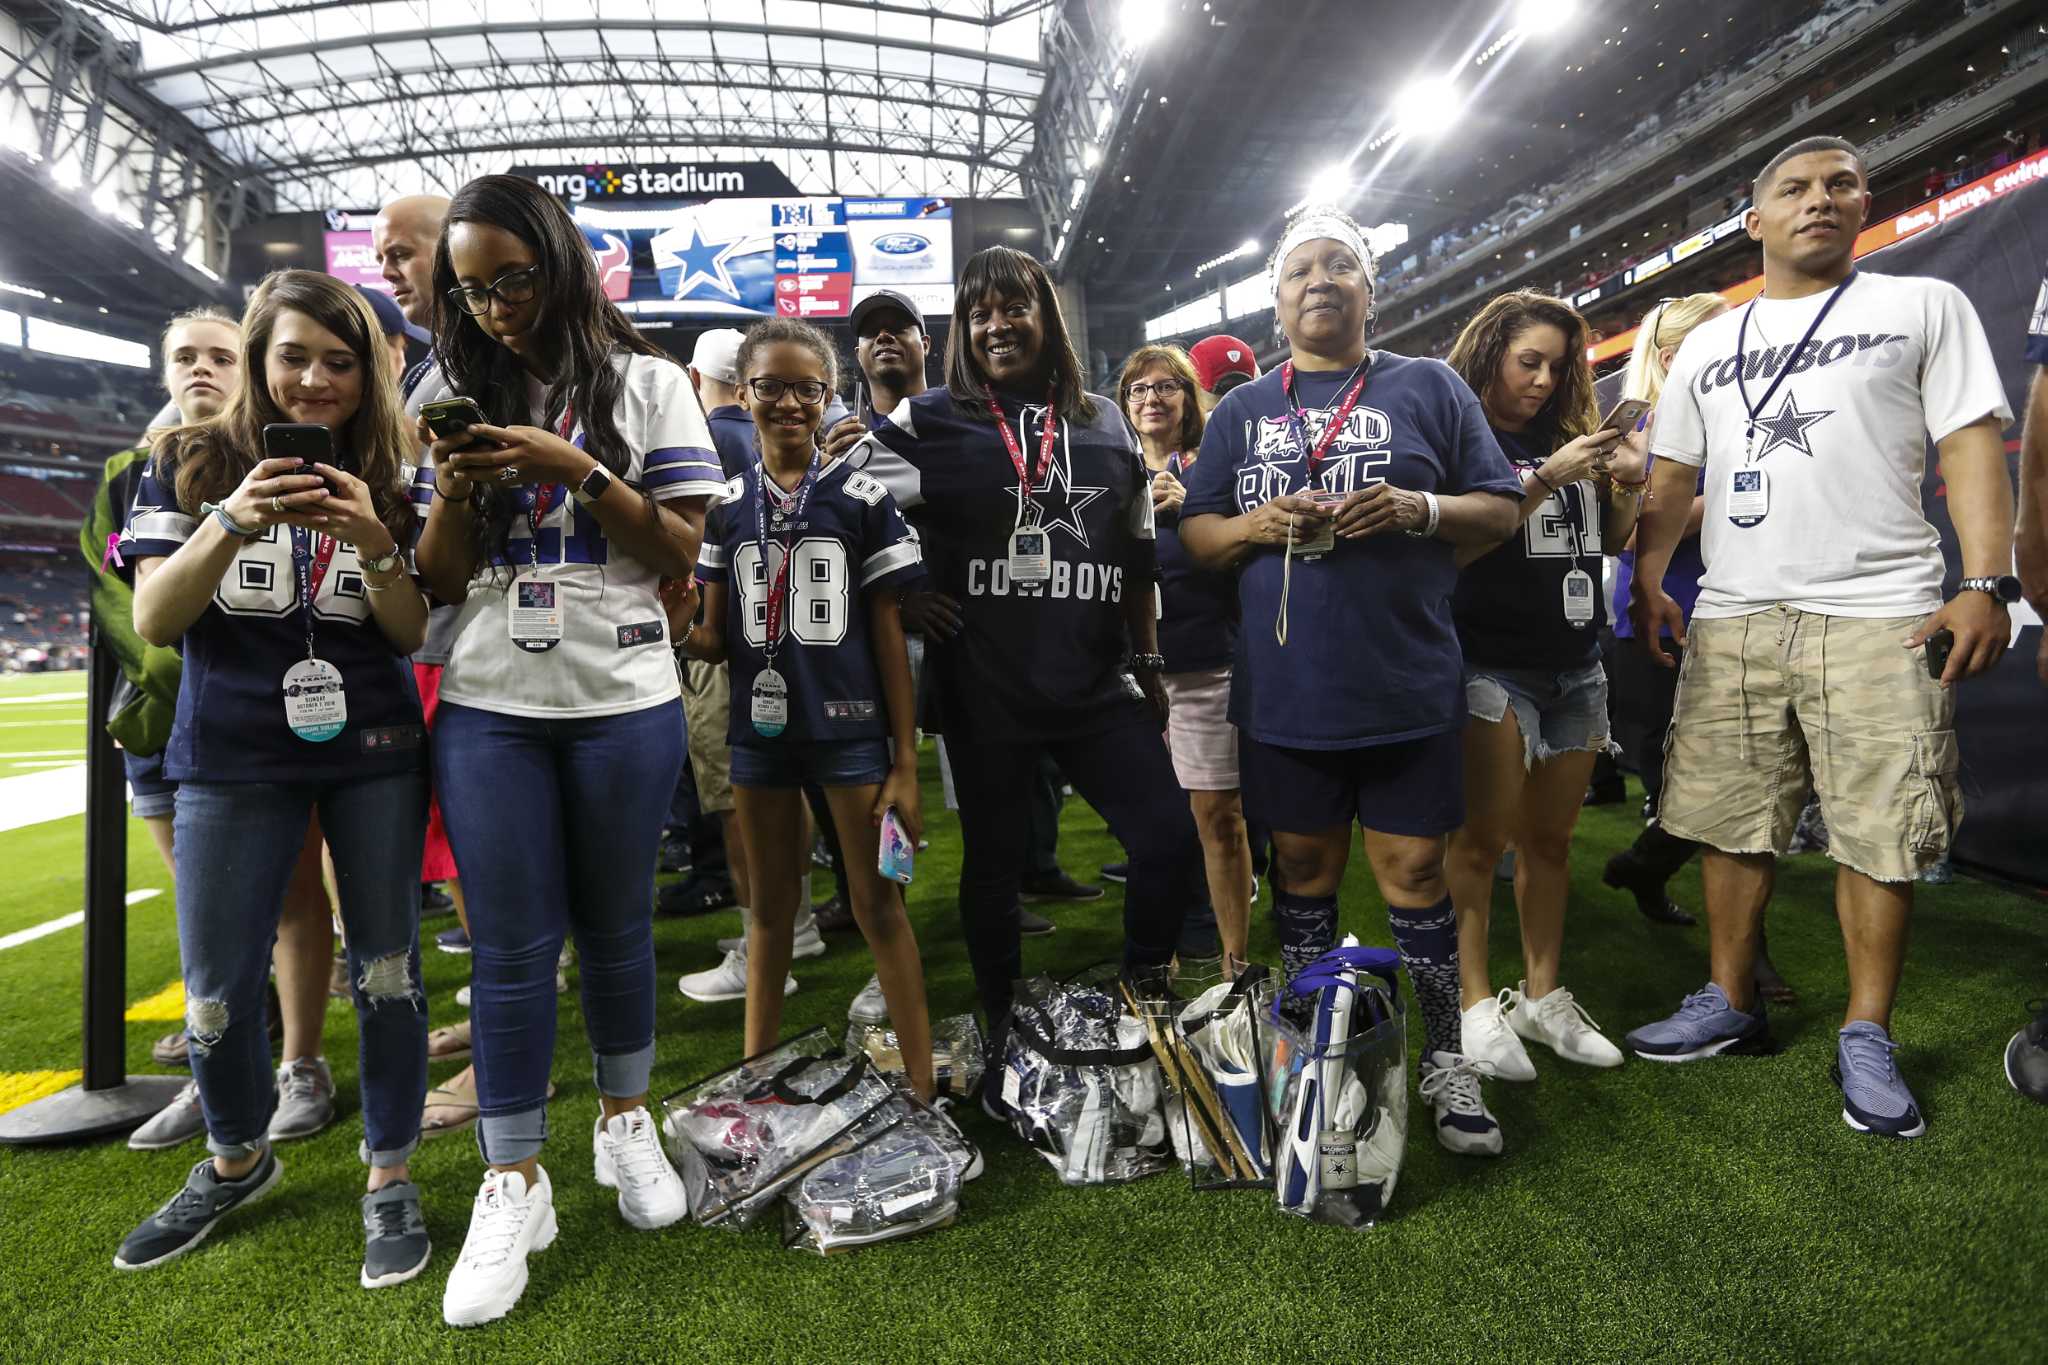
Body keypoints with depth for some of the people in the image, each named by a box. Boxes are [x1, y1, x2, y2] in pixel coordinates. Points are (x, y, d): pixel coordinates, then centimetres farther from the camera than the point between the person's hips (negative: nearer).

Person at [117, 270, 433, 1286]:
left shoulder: (393, 475, 2)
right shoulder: (190, 464, 1)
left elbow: (414, 634, -2)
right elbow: (153, 621, -7)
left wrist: (372, 540, -20)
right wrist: (234, 521, -23)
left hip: (375, 751, 0)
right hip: (232, 758, 0)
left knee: (386, 968, 2)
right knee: (216, 987, 5)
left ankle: (390, 1177, 19)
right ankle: (236, 1160, 33)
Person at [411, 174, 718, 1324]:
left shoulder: (647, 381, 3)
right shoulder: (462, 398, 11)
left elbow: (683, 551, -4)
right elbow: (440, 583, 10)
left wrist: (577, 467, -14)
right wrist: (455, 491, -8)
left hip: (623, 702, -2)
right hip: (490, 709, 2)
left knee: (615, 924, 10)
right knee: (512, 944, 3)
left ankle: (625, 1120, 31)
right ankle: (514, 1183, 16)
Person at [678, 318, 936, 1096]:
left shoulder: (862, 499, -2)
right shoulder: (725, 507, 5)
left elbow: (888, 634, -2)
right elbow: (718, 639, 6)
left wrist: (905, 760, -6)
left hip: (849, 727, -3)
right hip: (759, 730, 3)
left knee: (876, 904, 1)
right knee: (769, 908, 14)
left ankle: (922, 1088, 11)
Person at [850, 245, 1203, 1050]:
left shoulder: (1106, 424, 10)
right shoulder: (931, 421, 0)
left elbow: (1136, 558, 15)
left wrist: (1148, 664, 15)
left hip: (1098, 688, 3)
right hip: (984, 691, -2)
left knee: (1172, 842, -3)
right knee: (992, 867, 10)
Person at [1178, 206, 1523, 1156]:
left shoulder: (1429, 388, 8)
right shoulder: (1241, 411, 14)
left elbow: (1499, 511, 6)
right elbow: (1195, 535, 11)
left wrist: (1419, 510, -14)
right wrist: (1261, 524, -10)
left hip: (1407, 686, -2)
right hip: (1284, 689, 2)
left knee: (1414, 873, 2)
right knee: (1303, 872, 11)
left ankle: (1447, 1062, 19)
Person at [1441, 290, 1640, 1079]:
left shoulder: (1569, 434, 15)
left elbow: (1609, 538, 22)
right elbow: (1450, 548, -16)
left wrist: (1628, 489, 3)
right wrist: (1544, 480, -19)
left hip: (1576, 667, 6)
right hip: (1492, 665, -6)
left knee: (1549, 839, 10)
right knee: (1481, 838, -5)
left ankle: (1542, 996, 19)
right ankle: (1475, 1004, 4)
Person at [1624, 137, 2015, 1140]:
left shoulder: (1924, 306, 10)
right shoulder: (1708, 344, 18)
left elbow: (1972, 446, 1)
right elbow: (1671, 477, 17)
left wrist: (1986, 583, -10)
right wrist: (1647, 578, 3)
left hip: (1879, 616, -2)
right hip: (1731, 619, 3)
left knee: (1881, 835, -2)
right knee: (1731, 824, 6)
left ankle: (1866, 1037, 12)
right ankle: (1732, 1005, 20)